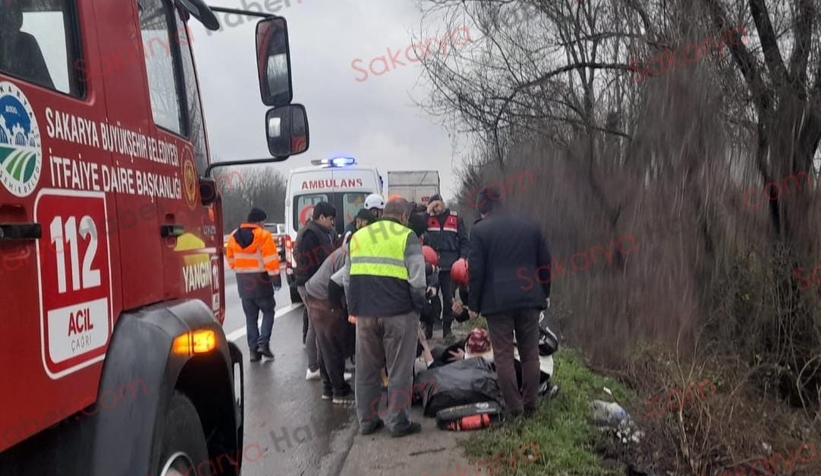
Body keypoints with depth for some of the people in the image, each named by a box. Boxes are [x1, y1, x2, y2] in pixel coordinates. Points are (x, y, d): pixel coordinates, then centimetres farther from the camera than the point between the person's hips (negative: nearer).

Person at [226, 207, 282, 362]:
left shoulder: (234, 236, 6)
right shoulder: (263, 235, -12)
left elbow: (231, 259, 13)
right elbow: (271, 260, -15)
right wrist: (276, 279, -10)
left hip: (243, 282, 5)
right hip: (260, 280, -5)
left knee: (250, 317, 12)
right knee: (268, 311, 11)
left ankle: (253, 349, 11)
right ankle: (263, 343, -1)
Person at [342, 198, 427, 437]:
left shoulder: (358, 236, 13)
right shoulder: (406, 237, -3)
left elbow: (347, 279, 16)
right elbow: (417, 280, -9)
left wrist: (354, 308, 21)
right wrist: (417, 308, 2)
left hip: (364, 312, 5)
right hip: (399, 312, -4)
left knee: (366, 369, 14)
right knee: (399, 370, 4)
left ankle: (366, 420, 21)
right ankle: (399, 423, 9)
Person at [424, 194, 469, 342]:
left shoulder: (456, 219, 6)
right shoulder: (428, 219, 8)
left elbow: (464, 241, 6)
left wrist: (462, 258, -6)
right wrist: (427, 211, -10)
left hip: (450, 265, 0)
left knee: (449, 298, 5)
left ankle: (447, 329, 16)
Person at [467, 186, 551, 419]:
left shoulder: (480, 230, -4)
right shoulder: (530, 227, 9)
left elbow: (475, 271, -6)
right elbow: (545, 263, 12)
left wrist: (473, 304, 1)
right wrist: (544, 293, 23)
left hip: (497, 301, -4)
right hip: (529, 298, 4)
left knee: (504, 356, 3)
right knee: (530, 354, 11)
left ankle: (514, 407, 4)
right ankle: (530, 406, 15)